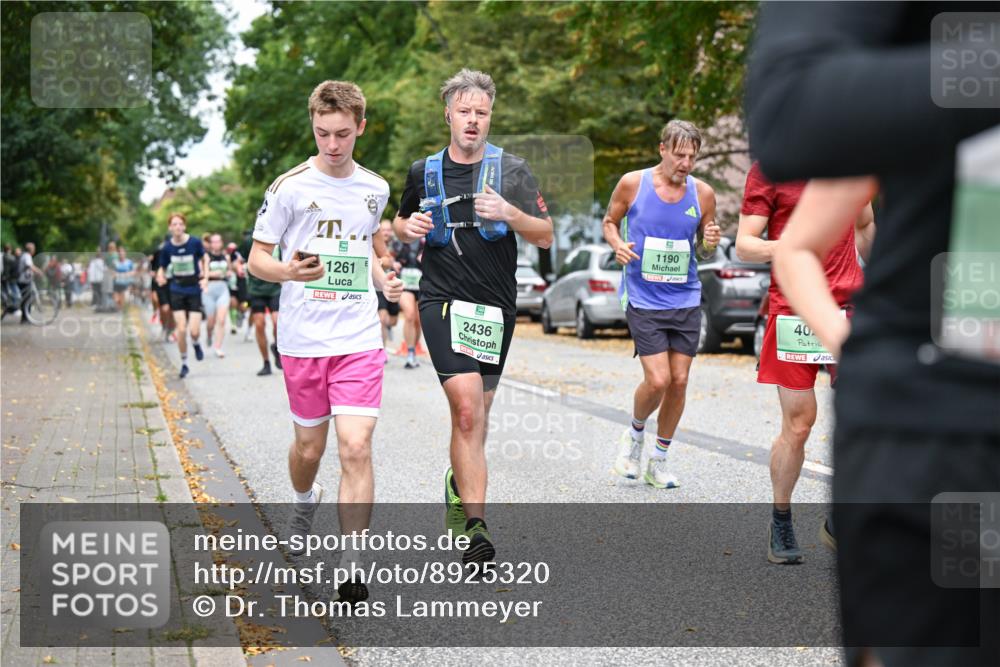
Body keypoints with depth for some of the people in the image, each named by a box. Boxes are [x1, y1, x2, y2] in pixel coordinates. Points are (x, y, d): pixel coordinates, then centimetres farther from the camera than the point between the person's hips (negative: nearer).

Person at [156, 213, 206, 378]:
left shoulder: (195, 243, -10)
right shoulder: (167, 247, -5)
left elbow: (204, 260, 7)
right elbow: (162, 267, 6)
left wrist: (204, 277, -5)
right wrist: (160, 276, -16)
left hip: (194, 289, -1)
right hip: (177, 291, 1)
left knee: (194, 331, -10)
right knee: (181, 329, -6)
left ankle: (195, 344, 29)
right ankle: (184, 364, 13)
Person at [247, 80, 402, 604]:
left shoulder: (375, 190, 8)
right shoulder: (290, 187, -4)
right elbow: (257, 259, -1)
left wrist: (383, 281, 6)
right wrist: (289, 270, -23)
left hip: (359, 338, 1)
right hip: (303, 339, -1)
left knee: (356, 447, -11)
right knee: (308, 447, 11)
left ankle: (349, 566, -7)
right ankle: (305, 503, 47)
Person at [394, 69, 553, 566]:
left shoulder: (512, 170, 3)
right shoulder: (423, 172, 7)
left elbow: (545, 237, 0)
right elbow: (400, 224, 23)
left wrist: (509, 213, -19)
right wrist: (407, 229, -1)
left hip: (496, 305, 2)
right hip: (442, 300, -2)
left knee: (476, 414, 13)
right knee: (467, 408, -19)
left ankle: (459, 483, 42)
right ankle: (475, 525, -21)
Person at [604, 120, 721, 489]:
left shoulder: (703, 193, 2)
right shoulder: (632, 183, -5)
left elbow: (703, 251, 13)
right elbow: (610, 221, 11)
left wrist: (710, 244, -10)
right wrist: (618, 245, -10)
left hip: (686, 300, 3)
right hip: (643, 300, -3)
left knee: (679, 382, 3)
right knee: (657, 380, -12)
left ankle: (658, 460, 19)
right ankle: (635, 433, 20)